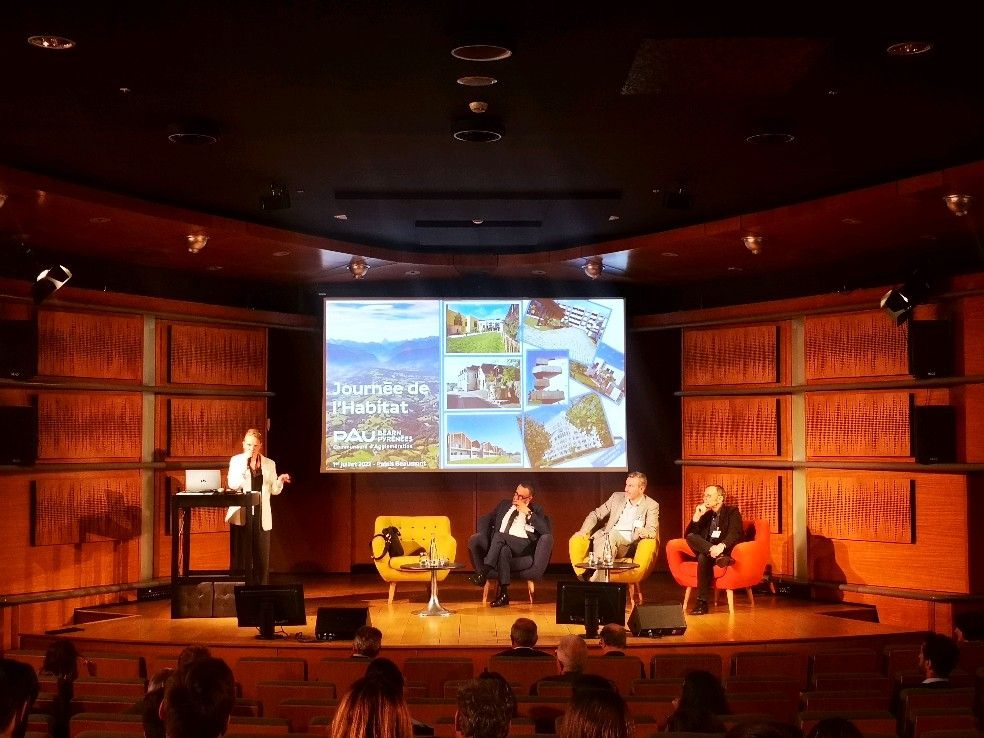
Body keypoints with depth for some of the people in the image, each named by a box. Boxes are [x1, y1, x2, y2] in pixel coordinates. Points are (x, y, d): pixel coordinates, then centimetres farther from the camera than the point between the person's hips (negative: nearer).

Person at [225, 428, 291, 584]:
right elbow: (233, 485, -10)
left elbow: (274, 490, 8)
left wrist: (280, 480, -12)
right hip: (241, 514, -2)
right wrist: (244, 462, -15)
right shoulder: (236, 460, 5)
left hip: (262, 515, 2)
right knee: (241, 555, -3)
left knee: (262, 556, 1)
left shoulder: (269, 464, 10)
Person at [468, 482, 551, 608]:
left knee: (499, 536, -35)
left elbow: (545, 531, -2)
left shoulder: (536, 509, 13)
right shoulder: (504, 505, 26)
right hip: (497, 545, 5)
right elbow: (491, 524, 31)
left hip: (523, 548, -4)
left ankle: (483, 572, -39)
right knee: (474, 540, -24)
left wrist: (528, 513, -6)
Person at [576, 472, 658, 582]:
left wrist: (643, 532, -27)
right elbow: (595, 514, 20)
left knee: (613, 534, -36)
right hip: (605, 538, 3)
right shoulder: (617, 497, 16)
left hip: (627, 543, -3)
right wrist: (585, 531, 2)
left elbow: (652, 531, -2)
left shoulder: (651, 505, 8)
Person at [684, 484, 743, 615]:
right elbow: (687, 535, 13)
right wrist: (697, 517, -2)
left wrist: (721, 546, -37)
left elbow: (735, 534, -15)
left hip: (726, 551, -5)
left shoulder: (732, 512, 6)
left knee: (704, 557, -36)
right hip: (706, 550, 5)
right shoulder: (706, 515, 23)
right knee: (691, 537, -28)